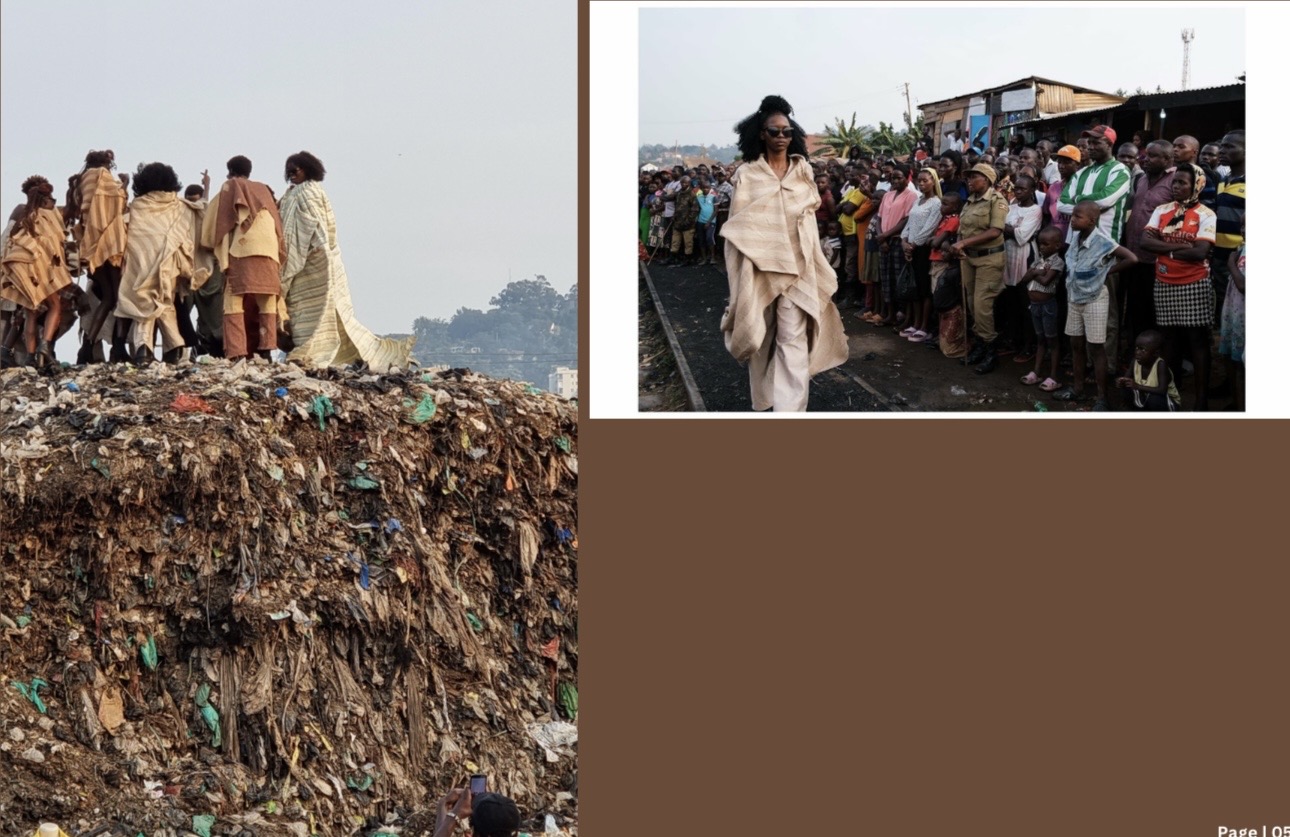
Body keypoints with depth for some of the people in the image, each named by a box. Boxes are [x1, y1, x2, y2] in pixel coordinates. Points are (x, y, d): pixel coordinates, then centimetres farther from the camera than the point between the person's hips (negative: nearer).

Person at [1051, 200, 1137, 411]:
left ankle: (1102, 398, 4)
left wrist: (1107, 271, -14)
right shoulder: (1076, 238, -2)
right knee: (1076, 345, 14)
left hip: (1094, 299, -7)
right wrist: (1069, 290, 2)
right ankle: (1078, 389, 27)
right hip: (1074, 298, 7)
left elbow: (1131, 259, -19)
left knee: (1096, 348, -2)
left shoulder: (1103, 242, -21)